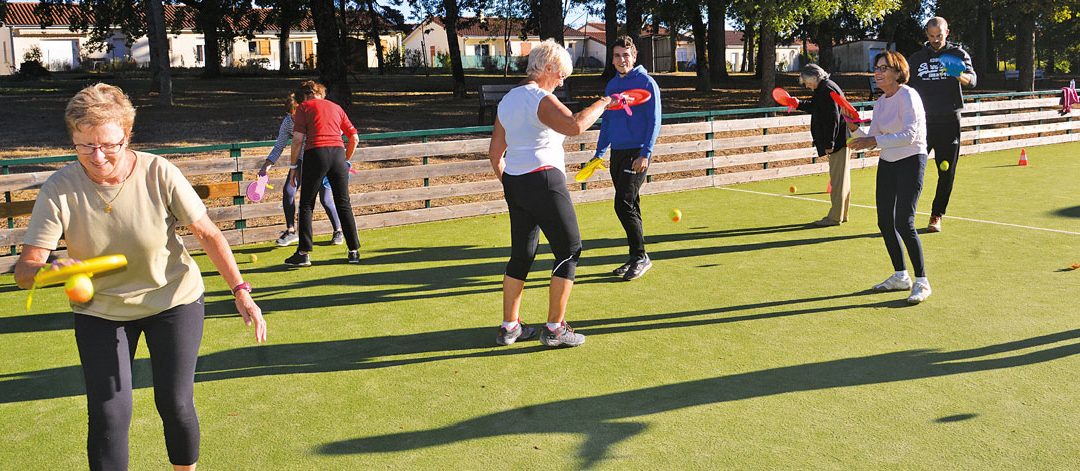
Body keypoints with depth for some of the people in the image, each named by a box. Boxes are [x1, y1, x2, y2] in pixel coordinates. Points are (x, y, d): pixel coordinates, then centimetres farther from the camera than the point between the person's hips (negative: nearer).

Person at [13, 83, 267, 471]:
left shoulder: (158, 173, -20)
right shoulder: (58, 191, -17)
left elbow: (208, 234, -11)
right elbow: (25, 268, -18)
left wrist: (241, 292, -17)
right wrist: (45, 271, -43)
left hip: (173, 299, -1)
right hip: (99, 310, 1)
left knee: (175, 403, 1)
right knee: (107, 414, -4)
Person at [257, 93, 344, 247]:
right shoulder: (288, 122, -10)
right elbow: (279, 146, -2)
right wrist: (268, 164, -13)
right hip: (301, 160, 4)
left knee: (325, 198, -11)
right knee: (288, 191, -8)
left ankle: (338, 231, 10)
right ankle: (291, 231, 6)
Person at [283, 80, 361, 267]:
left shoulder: (304, 107, 9)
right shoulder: (336, 107, 21)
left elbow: (298, 140, -1)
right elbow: (354, 138, 20)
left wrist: (293, 166, 5)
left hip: (316, 154, -3)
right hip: (338, 152, 4)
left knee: (306, 205, 5)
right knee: (344, 204, 10)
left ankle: (303, 253, 2)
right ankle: (354, 251, 10)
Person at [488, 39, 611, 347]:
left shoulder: (507, 100, 15)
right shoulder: (540, 99, -12)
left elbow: (495, 153, 18)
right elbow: (575, 126, -30)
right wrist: (603, 103, -16)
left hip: (513, 183, 9)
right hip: (543, 181, -9)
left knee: (521, 255, 16)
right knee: (569, 251, 2)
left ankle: (509, 326, 20)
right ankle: (555, 329, 3)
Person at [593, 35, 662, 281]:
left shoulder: (646, 82, -6)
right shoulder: (612, 85, 14)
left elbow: (654, 121, -10)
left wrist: (645, 154, -17)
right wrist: (599, 153, 17)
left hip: (637, 153, -7)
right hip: (617, 152, 7)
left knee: (624, 204, -14)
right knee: (629, 207, 10)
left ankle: (641, 257, -3)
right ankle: (636, 259, 17)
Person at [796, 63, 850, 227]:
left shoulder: (826, 89, -16)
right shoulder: (824, 88, 15)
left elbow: (833, 118, -22)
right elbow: (816, 107, 32)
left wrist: (829, 144, -21)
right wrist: (799, 104, 27)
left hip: (839, 140, -11)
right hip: (842, 141, 11)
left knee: (838, 179, -5)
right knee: (841, 178, 15)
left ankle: (835, 217, -1)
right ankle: (842, 214, 23)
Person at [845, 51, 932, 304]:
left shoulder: (908, 96, -15)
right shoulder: (880, 103, 9)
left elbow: (910, 135, -25)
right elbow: (872, 139, 12)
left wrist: (875, 141, -29)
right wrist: (855, 129, -5)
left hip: (911, 162, -8)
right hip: (887, 163, 8)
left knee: (904, 223, -15)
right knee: (885, 222, 9)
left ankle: (921, 282, -2)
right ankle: (900, 276, 24)